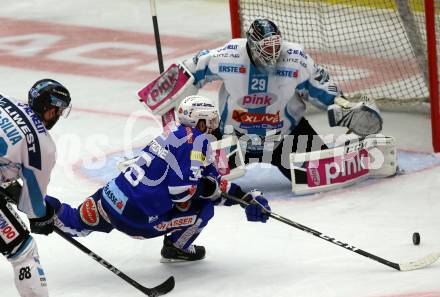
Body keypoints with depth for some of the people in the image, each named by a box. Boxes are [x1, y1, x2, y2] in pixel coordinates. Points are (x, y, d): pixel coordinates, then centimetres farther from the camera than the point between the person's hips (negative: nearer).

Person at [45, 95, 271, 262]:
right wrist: (209, 187, -4)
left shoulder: (174, 136, 17)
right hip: (137, 218, -8)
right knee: (203, 207, 3)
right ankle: (176, 249, 16)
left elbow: (213, 181, 19)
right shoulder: (195, 140, -12)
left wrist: (245, 197, 16)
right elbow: (182, 189, -22)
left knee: (77, 224, 31)